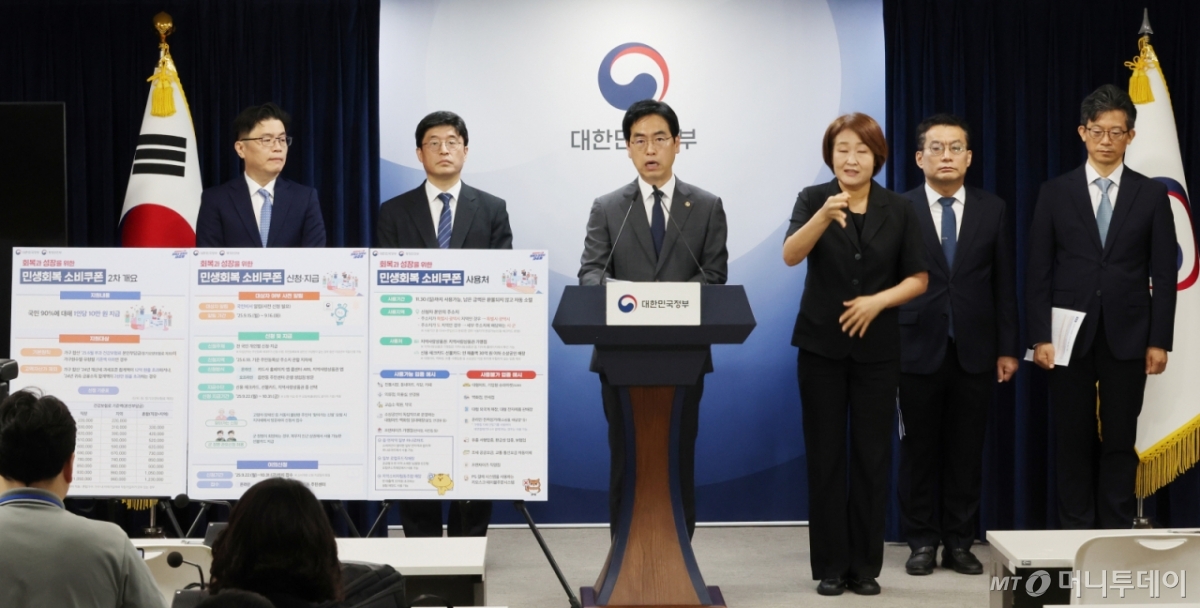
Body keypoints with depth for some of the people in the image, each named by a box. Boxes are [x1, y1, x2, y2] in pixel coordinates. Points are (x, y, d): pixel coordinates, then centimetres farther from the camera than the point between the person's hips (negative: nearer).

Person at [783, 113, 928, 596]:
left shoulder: (899, 209, 1)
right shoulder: (814, 198, -3)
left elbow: (918, 278, 3)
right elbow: (791, 256, -19)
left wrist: (878, 300, -14)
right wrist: (824, 216, -36)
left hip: (877, 349, 1)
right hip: (821, 346, -1)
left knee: (871, 456, 4)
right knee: (825, 456, 3)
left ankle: (865, 564, 14)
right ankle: (830, 565, 12)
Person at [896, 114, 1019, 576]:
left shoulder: (992, 210, 6)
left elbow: (1004, 283, 6)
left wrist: (1008, 347, 3)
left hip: (974, 351, 2)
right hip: (918, 348, -2)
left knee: (967, 451, 6)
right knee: (919, 450, 5)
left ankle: (959, 542, 16)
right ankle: (922, 542, 15)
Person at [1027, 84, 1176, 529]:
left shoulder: (1152, 195, 5)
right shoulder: (1055, 193, 4)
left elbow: (1163, 275, 3)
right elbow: (1039, 271, 1)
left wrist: (1159, 340, -4)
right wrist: (1040, 336, -6)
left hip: (1127, 337, 0)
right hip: (1071, 335, 0)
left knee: (1120, 441, 5)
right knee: (1074, 440, 5)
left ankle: (1116, 533, 13)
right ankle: (1075, 532, 14)